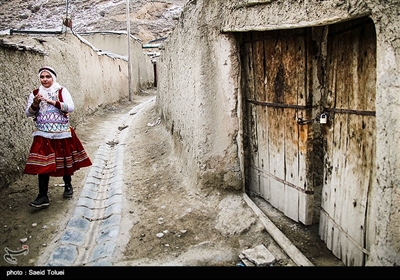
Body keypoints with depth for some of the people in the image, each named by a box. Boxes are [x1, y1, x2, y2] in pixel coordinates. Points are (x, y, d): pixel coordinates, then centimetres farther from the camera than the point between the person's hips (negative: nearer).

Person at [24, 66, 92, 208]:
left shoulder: (62, 91, -1)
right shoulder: (35, 93, 6)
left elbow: (71, 107, -14)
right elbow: (28, 113, 4)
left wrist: (54, 103, -25)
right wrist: (35, 104, -16)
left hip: (62, 133, -1)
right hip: (43, 134, 1)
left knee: (65, 161, 11)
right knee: (42, 164, -5)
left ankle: (68, 186, 33)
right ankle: (43, 196, 0)